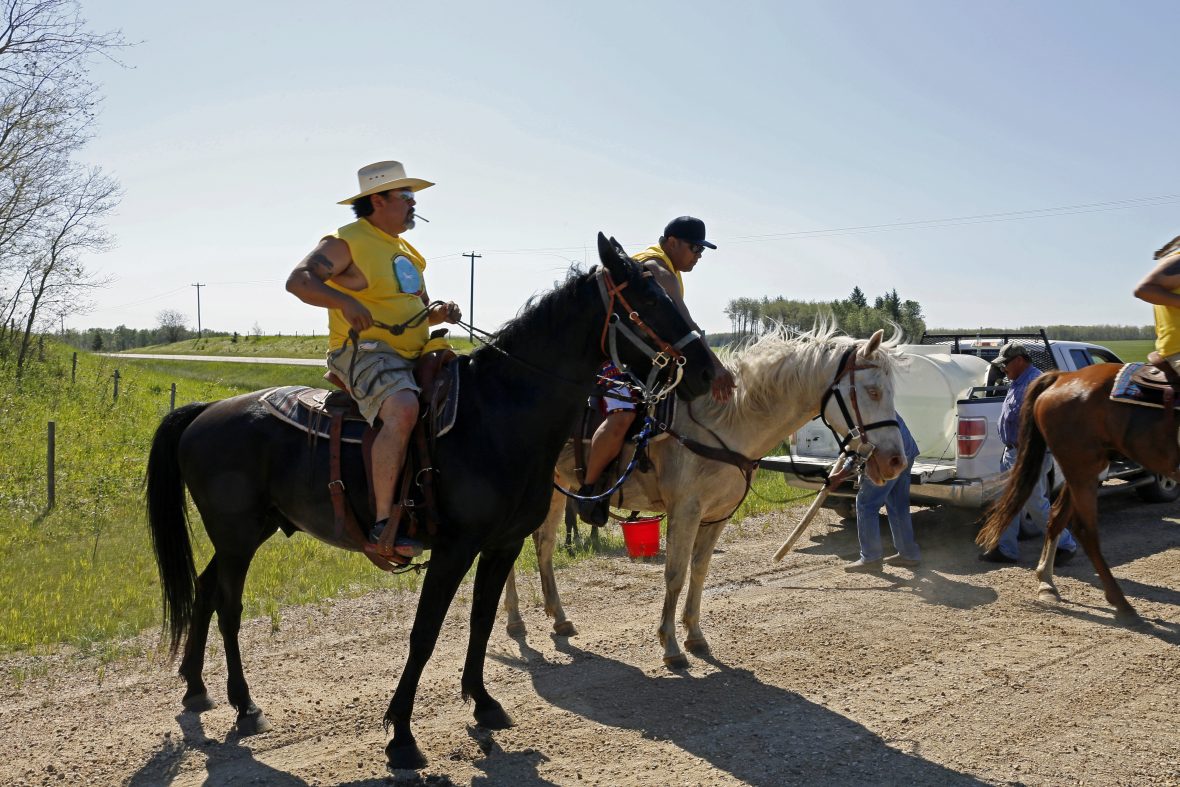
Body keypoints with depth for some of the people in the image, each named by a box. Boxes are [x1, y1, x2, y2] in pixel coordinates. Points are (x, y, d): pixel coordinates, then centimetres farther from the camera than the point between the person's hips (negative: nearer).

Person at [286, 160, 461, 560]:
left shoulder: (407, 252, 22)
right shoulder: (347, 242, -4)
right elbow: (298, 280, -16)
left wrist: (439, 313, 6)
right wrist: (345, 302, -31)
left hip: (413, 357, 9)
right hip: (364, 353, -9)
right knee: (403, 410, -35)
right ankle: (383, 524, -33)